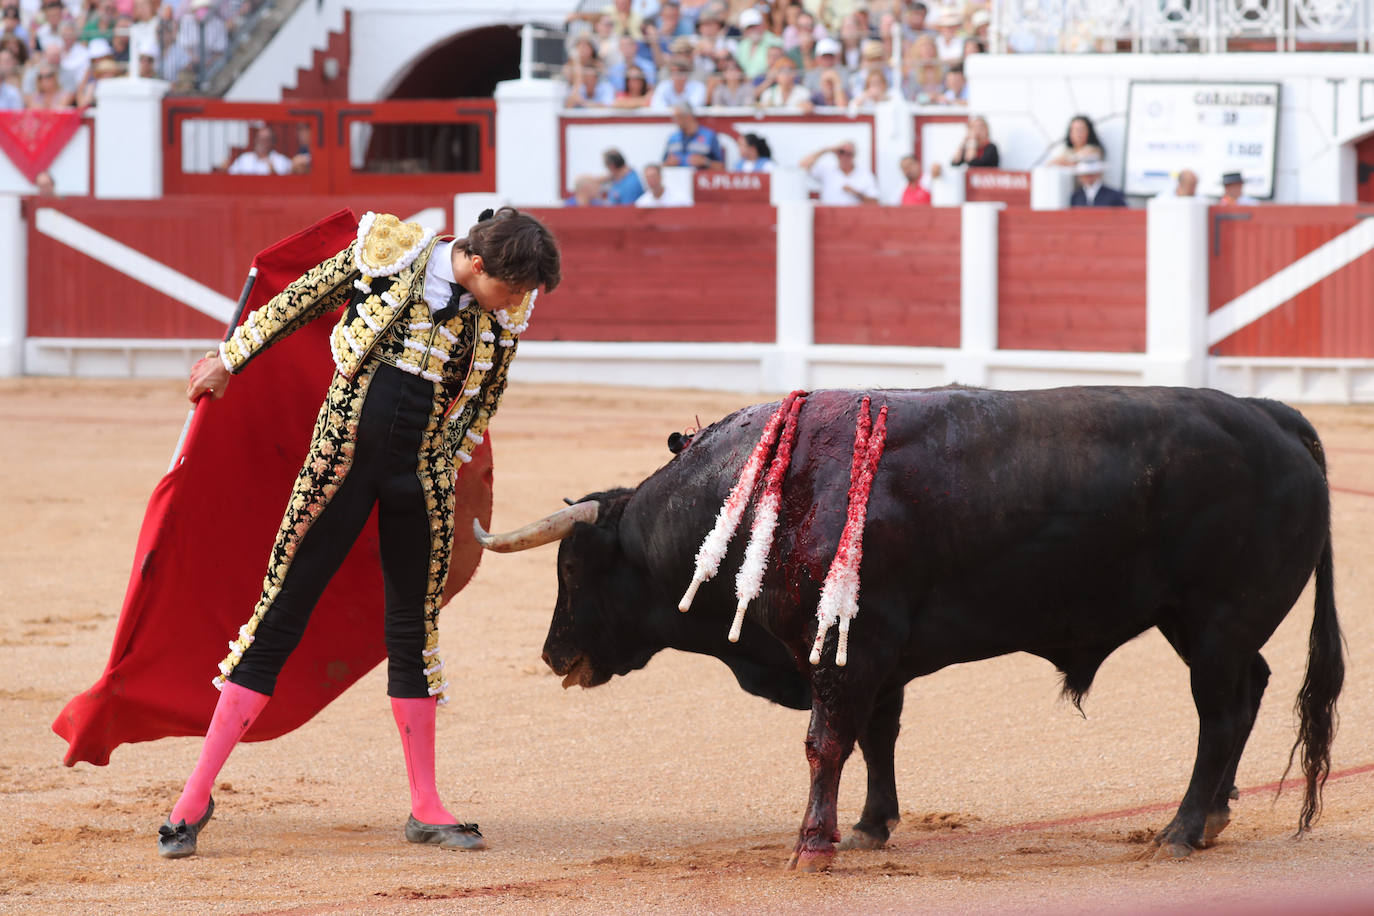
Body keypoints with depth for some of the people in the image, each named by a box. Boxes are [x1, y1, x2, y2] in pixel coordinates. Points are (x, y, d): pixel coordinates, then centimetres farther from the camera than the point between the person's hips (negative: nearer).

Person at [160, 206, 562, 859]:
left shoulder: (501, 320, 0)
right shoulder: (388, 255, -10)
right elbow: (297, 302, 4)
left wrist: (439, 467, 12)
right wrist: (230, 360, 14)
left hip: (419, 484, 3)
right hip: (341, 463, -3)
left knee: (413, 628, 9)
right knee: (282, 614, -2)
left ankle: (426, 809, 18)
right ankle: (195, 798, 2)